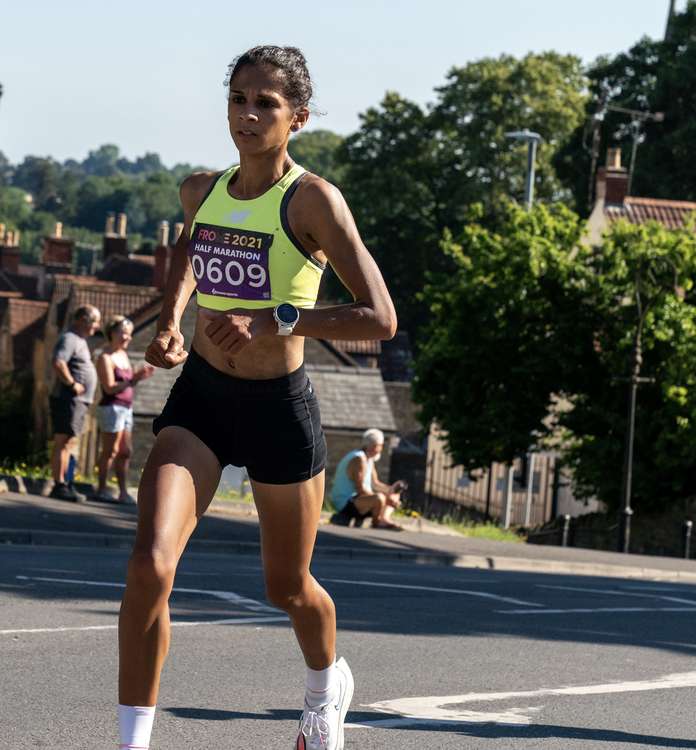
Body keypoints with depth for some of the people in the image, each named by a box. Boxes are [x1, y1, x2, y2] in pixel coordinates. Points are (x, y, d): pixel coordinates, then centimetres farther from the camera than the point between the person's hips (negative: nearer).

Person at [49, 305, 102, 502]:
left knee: (69, 443, 11)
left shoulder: (80, 341, 21)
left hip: (80, 401, 10)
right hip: (69, 399, -10)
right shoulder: (69, 339, -12)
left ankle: (65, 484, 14)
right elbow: (58, 363, -26)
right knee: (63, 442, -11)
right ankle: (59, 485, -13)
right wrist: (72, 384, -21)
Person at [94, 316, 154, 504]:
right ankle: (101, 490, 3)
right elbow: (110, 387, -18)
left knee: (125, 452, 8)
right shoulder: (105, 358, -11)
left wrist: (139, 376, 2)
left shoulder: (123, 355, 14)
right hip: (111, 408, -9)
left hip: (125, 409, 9)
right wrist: (133, 379, -23)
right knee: (110, 451, -4)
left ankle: (123, 492, 11)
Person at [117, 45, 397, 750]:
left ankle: (327, 685, 50)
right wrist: (170, 319, 11)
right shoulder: (200, 191, 2)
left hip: (279, 405, -3)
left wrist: (276, 320, -29)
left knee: (287, 587, 16)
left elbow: (379, 318, -22)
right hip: (199, 396, 3)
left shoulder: (312, 201, -15)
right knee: (149, 563, -19)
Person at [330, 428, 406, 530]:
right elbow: (360, 489, -25)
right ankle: (376, 523, -9)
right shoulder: (359, 459, -20)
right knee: (379, 498, -36)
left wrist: (390, 489, -5)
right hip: (345, 502, -11)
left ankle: (384, 519, -9)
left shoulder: (369, 459, 12)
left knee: (395, 497, 17)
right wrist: (385, 499, -23)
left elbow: (374, 484, 14)